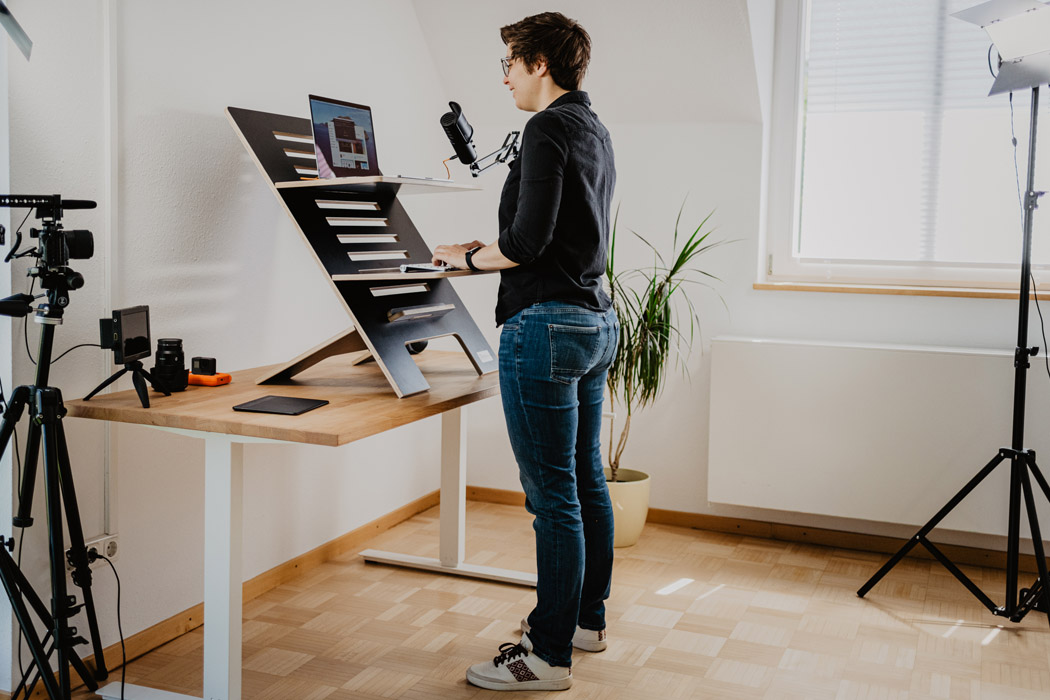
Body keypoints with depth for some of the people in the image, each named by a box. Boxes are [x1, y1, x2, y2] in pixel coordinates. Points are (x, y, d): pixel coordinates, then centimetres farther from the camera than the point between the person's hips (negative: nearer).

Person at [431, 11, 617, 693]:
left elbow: (527, 241, -19)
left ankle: (550, 655, 4)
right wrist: (490, 247, 20)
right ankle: (588, 617, 31)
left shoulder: (548, 130, -13)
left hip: (547, 325, -10)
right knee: (586, 481, 17)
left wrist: (467, 257, -2)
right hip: (597, 321, 11)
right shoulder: (595, 131, 17)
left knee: (553, 496, -5)